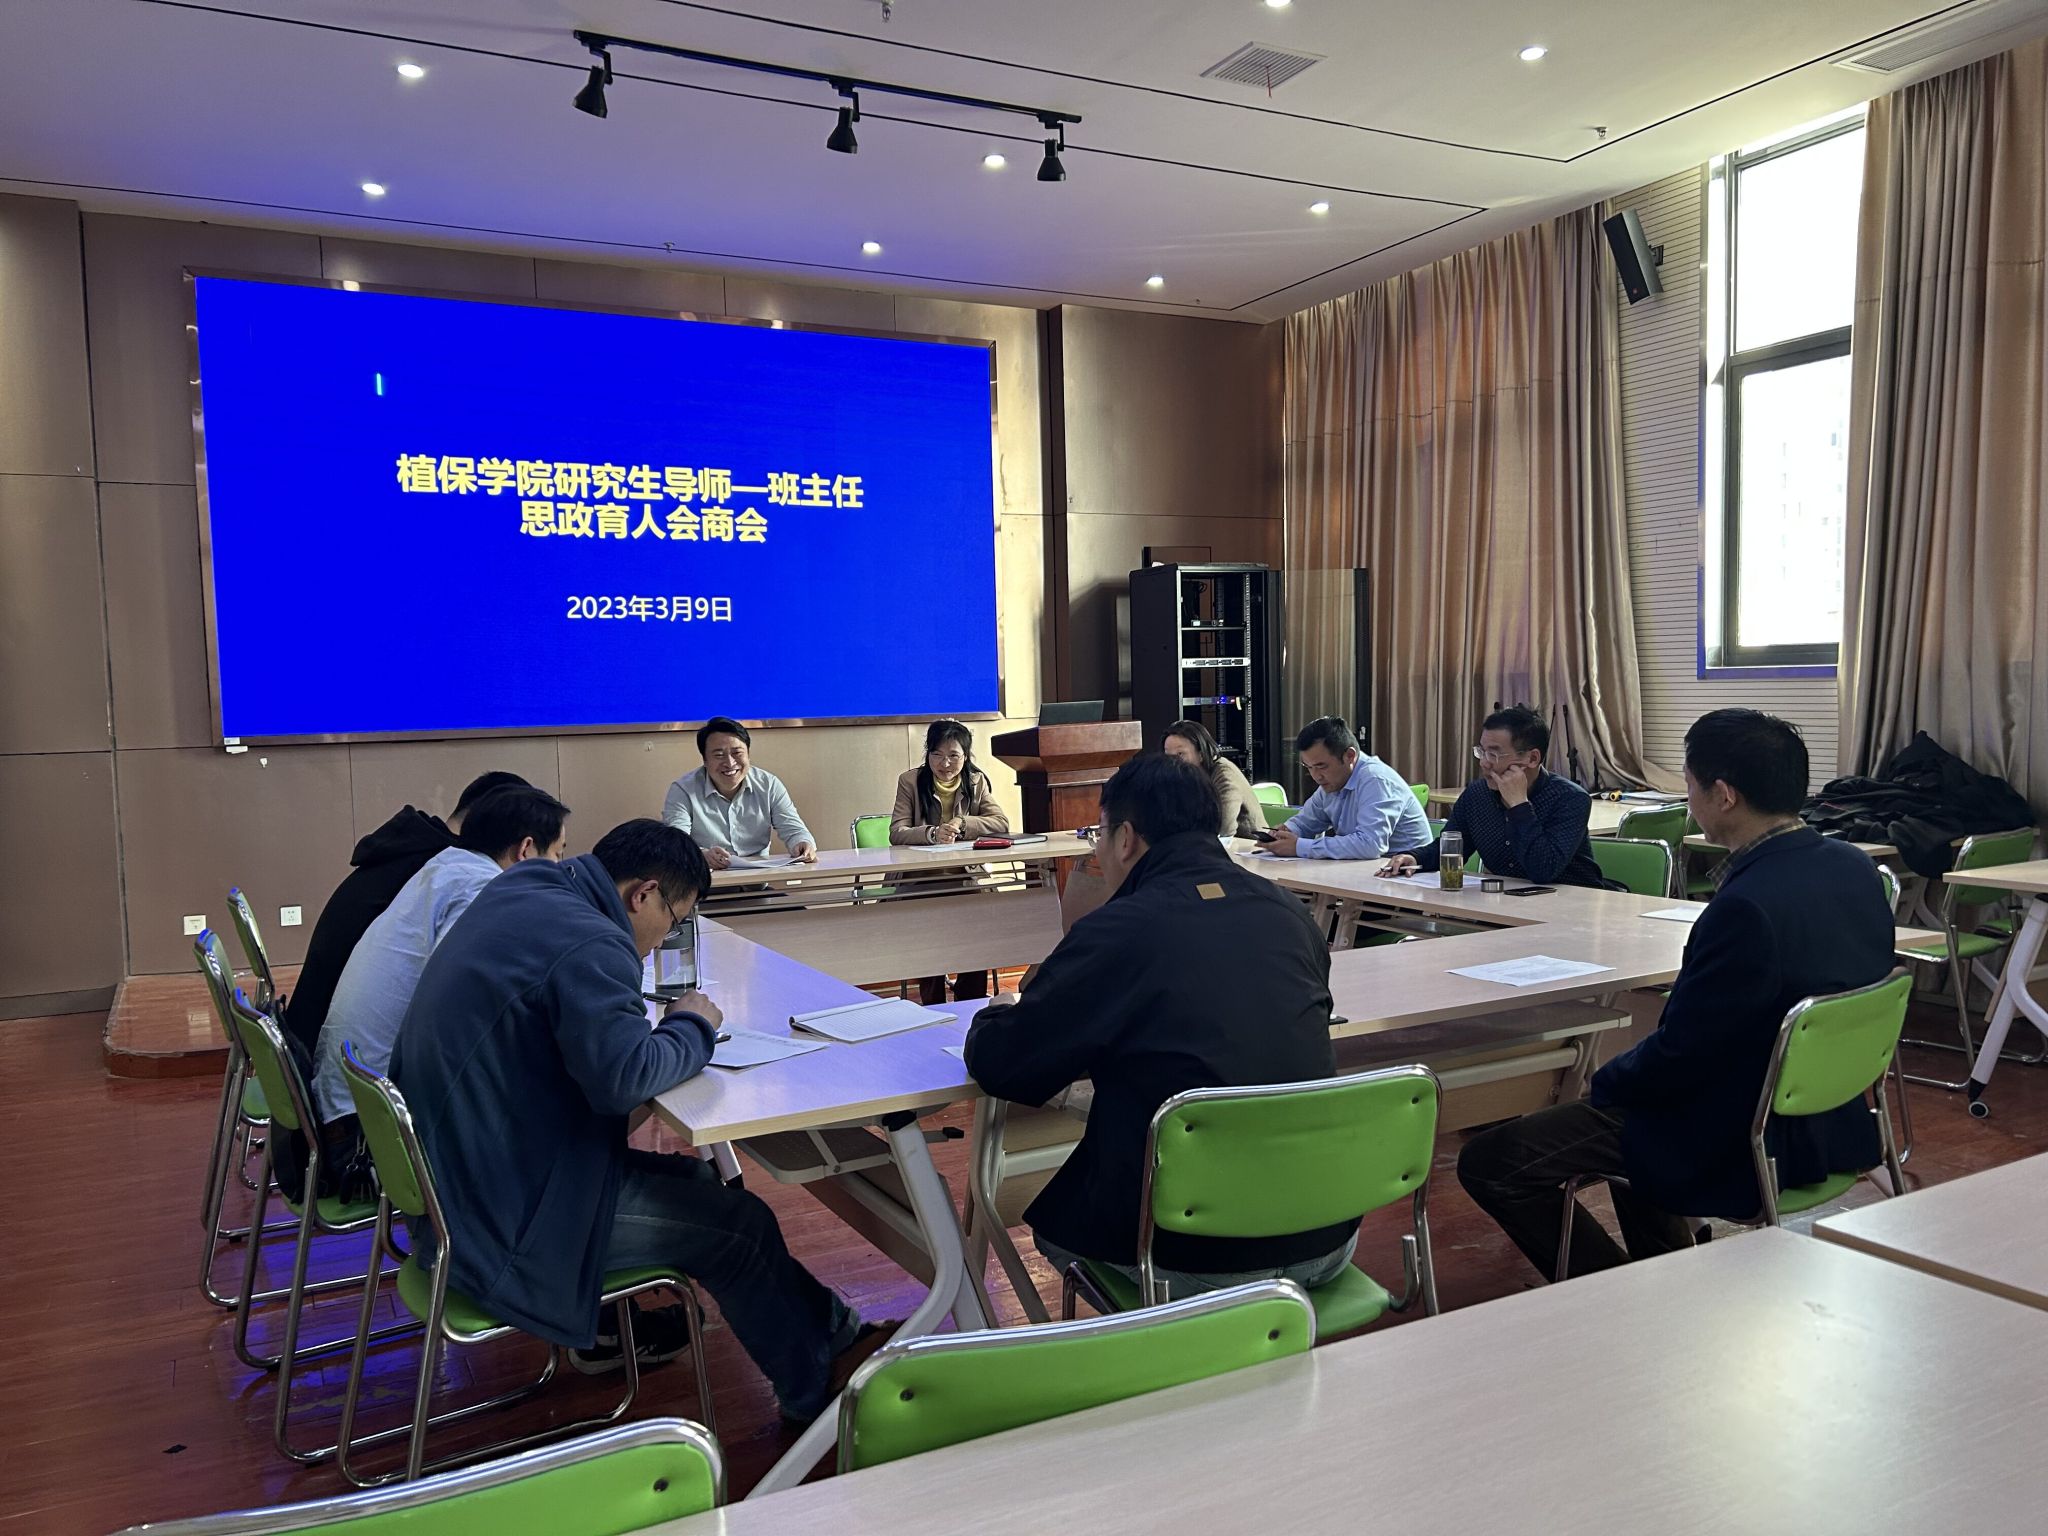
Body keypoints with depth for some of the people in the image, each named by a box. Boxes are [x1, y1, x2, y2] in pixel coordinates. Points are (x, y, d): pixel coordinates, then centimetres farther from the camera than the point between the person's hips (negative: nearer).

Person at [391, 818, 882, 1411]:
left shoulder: (517, 891, 5)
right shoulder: (588, 943, -24)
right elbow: (624, 1078, -31)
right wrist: (692, 1027, -11)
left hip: (459, 1174, 10)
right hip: (506, 1220, -9)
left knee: (690, 1177, 19)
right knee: (740, 1225, 1)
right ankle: (821, 1382, 18)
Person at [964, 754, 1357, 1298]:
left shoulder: (1115, 932, -14)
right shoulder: (1286, 910, 1)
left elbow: (996, 1065, -6)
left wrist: (995, 1016, 17)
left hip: (1194, 1263, -5)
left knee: (1054, 1223, 23)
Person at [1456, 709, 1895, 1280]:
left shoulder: (1748, 906, -30)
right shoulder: (1854, 868, -1)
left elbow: (1678, 1055, -22)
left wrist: (1606, 1081, -2)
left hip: (1742, 1144, -10)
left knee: (1488, 1163, -8)